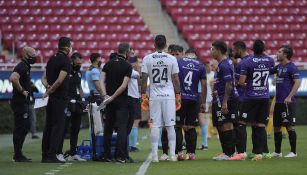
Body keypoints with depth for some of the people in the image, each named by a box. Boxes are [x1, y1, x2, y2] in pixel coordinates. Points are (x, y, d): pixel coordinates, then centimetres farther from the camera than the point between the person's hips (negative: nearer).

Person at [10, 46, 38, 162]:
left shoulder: (26, 67, 17)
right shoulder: (21, 67, -16)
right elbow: (13, 78, -33)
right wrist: (22, 90, -23)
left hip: (24, 102, 11)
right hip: (20, 103, -11)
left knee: (26, 127, 15)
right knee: (20, 128, -7)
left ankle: (18, 154, 21)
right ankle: (18, 155, -2)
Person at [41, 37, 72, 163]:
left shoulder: (52, 59, 14)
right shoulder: (65, 61, -12)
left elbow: (44, 78, 14)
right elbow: (60, 81, -19)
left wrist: (48, 87, -2)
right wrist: (49, 91, -9)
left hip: (51, 97, 8)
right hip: (60, 98, -8)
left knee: (49, 126, 11)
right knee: (58, 126, -6)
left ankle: (45, 155, 13)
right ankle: (51, 156, -10)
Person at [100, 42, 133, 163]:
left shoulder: (108, 64, 7)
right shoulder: (127, 66, -7)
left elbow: (101, 80, -3)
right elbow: (124, 85, -15)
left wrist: (105, 95, -10)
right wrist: (113, 97, -13)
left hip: (109, 100, 5)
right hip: (121, 100, -5)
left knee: (108, 128, 11)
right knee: (122, 128, -4)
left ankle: (107, 155, 13)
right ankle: (120, 155, -11)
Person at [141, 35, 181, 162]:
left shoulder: (147, 59, -1)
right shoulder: (172, 59, 0)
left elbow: (144, 79, -2)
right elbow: (176, 79, 2)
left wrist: (143, 95, 5)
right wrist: (178, 96, 10)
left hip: (154, 96, 0)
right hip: (169, 95, 0)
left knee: (155, 125, 2)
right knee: (170, 125, 4)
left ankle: (154, 155, -2)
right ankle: (172, 154, 1)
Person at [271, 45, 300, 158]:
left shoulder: (291, 67, -10)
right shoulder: (279, 67, 14)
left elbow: (297, 82, -16)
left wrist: (289, 97, -23)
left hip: (287, 102, -8)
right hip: (278, 101, 9)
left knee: (289, 126, -6)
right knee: (276, 126, 11)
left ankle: (293, 152, -1)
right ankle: (277, 152, 20)